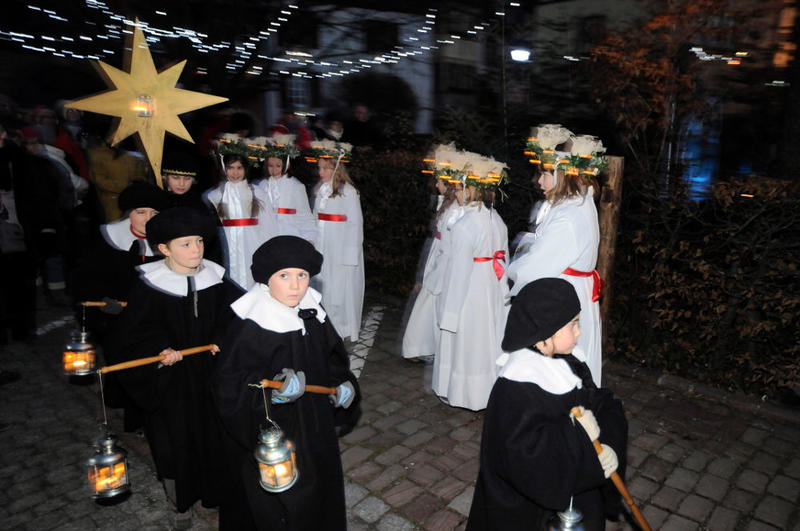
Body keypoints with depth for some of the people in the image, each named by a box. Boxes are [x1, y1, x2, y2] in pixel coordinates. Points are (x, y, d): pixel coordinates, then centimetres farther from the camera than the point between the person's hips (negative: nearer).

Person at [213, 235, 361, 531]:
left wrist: (342, 383, -5)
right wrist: (273, 392, -41)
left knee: (317, 487, 27)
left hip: (314, 425, 7)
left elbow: (331, 354, 10)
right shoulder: (249, 329, -25)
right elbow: (230, 386, -25)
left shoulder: (311, 312, -6)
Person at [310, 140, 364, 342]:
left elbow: (355, 224, -11)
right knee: (322, 284, 11)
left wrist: (350, 255, -14)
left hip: (341, 247, -6)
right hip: (321, 247, 6)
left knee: (340, 287, 0)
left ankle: (343, 329, 17)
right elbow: (315, 218, 13)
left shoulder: (348, 191, -11)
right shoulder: (319, 189, 9)